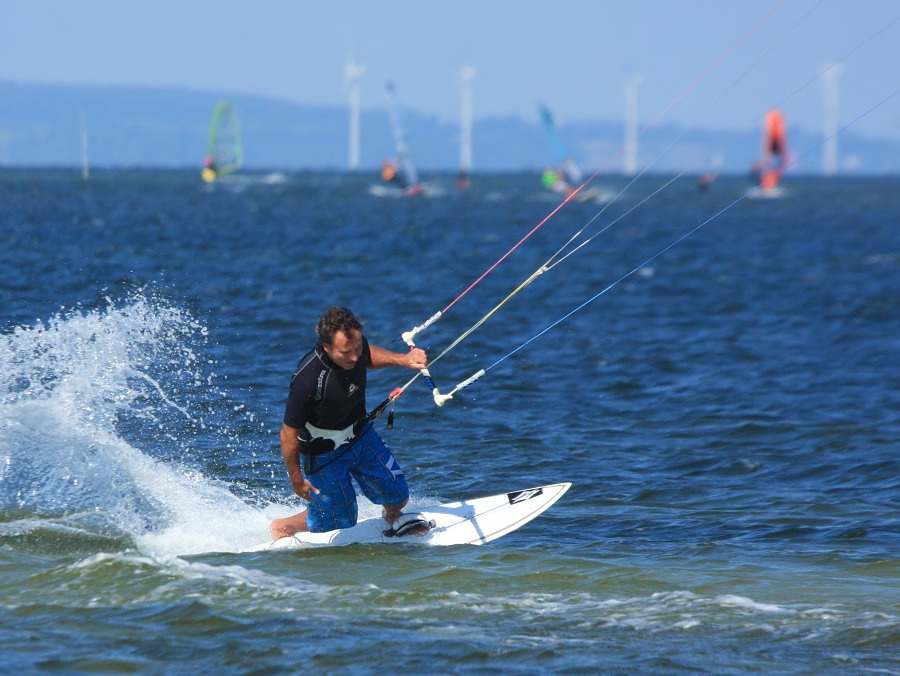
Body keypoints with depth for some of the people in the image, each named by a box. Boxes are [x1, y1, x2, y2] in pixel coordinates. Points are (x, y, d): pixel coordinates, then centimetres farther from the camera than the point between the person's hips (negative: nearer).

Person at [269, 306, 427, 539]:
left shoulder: (356, 344, -20)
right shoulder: (307, 381, -39)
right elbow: (289, 434, -26)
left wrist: (402, 359, -6)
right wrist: (297, 481, -16)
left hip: (361, 435, 6)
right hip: (324, 454, -6)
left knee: (397, 497, 14)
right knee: (340, 523, 7)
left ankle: (390, 520, 50)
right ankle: (282, 528, 32)